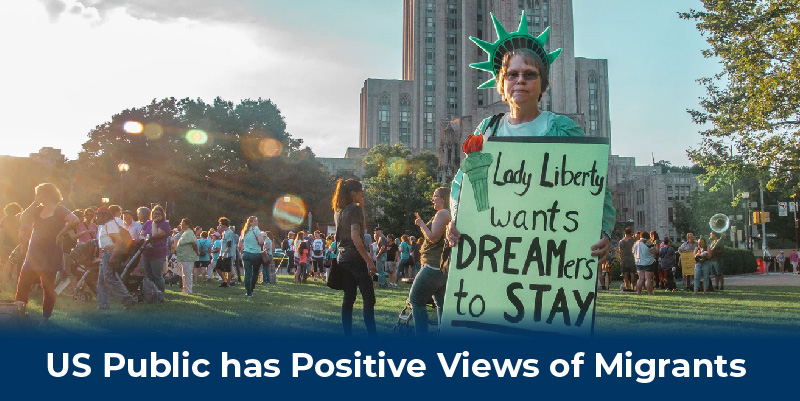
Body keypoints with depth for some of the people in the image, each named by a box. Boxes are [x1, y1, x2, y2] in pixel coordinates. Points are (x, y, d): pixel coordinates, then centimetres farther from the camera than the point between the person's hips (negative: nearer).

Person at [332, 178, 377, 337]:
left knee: (348, 299, 11)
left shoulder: (338, 211, 14)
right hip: (356, 258, -8)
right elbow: (355, 236, -20)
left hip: (343, 259, 9)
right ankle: (373, 336, -7)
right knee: (369, 300, -6)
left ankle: (347, 335, 13)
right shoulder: (355, 209, -11)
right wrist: (369, 261, -21)